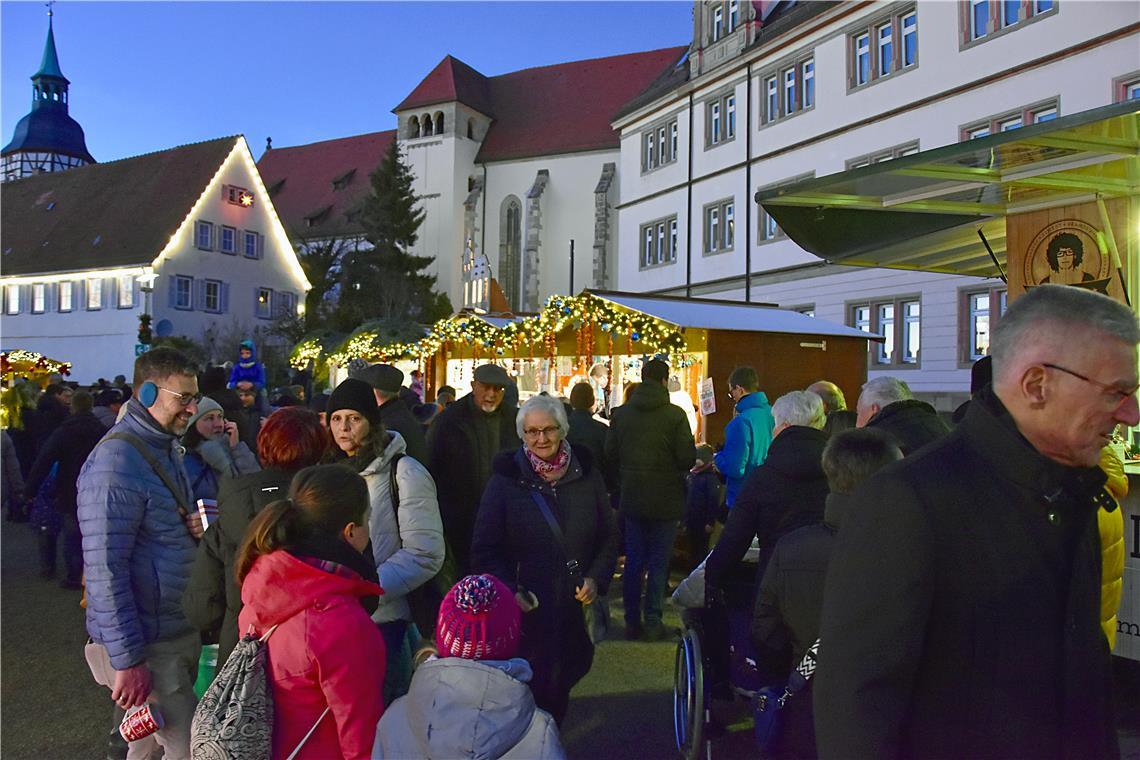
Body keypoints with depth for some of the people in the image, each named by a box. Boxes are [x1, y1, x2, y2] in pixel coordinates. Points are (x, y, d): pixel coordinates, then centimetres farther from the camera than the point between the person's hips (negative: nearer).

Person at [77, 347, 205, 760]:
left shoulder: (166, 448, 9)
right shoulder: (116, 462, -20)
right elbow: (105, 569, -22)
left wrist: (196, 526, -3)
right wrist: (126, 661, -20)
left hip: (179, 629, 9)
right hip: (147, 644, -8)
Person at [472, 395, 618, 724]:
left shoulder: (587, 475, 2)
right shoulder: (506, 480, -4)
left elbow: (609, 536, 10)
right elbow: (485, 551, -2)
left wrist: (596, 578, -5)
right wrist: (509, 591, -15)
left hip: (576, 608, 3)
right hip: (523, 611, -3)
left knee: (559, 689, 18)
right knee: (527, 693, 0)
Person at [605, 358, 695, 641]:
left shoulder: (621, 414, -1)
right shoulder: (675, 415, -13)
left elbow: (610, 454, 3)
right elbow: (687, 458, -13)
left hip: (631, 498, 4)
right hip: (665, 500, -3)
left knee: (633, 561, 12)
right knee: (658, 563, 6)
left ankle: (632, 621, 18)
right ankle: (653, 623, 10)